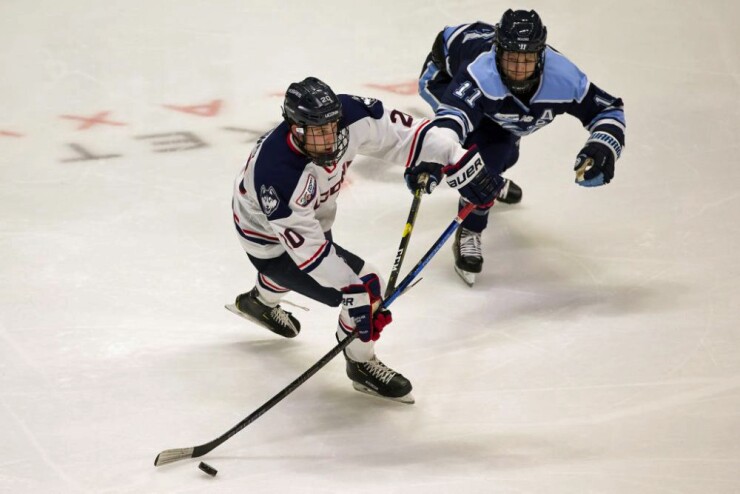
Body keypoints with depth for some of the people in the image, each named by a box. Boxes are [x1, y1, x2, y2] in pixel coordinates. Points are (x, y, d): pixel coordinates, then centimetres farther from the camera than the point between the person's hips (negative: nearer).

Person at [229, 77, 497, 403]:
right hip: (270, 239, -7)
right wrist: (355, 289, -37)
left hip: (312, 217, 8)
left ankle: (259, 301, 71)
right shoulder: (276, 174, -43)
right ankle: (362, 365, 12)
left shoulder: (347, 116, -30)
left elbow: (401, 134, -21)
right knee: (363, 287, -16)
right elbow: (307, 246, -36)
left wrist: (460, 165, -26)